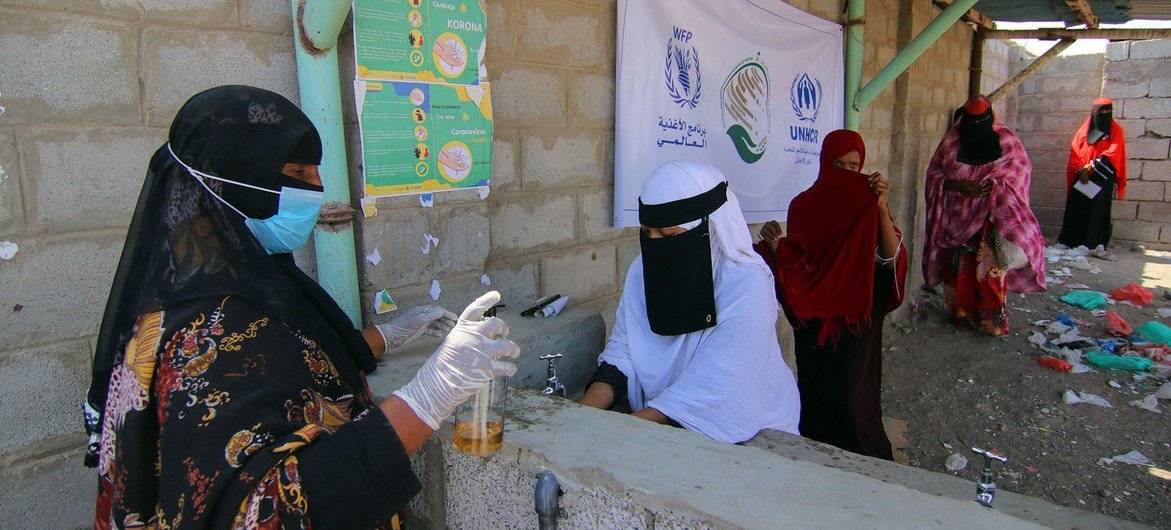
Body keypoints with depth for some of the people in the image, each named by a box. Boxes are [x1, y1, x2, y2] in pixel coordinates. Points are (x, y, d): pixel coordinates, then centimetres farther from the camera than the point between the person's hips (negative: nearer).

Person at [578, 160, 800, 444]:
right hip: (654, 417, 5)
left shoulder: (747, 287, -20)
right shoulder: (642, 269, -2)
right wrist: (582, 415, -20)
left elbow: (710, 392, -26)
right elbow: (621, 355, -3)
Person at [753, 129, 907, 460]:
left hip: (856, 316, -2)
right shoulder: (804, 205, 4)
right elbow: (792, 265, 4)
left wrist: (881, 207, -25)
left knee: (850, 395, -7)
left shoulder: (869, 206, 0)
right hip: (814, 317, 2)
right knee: (815, 393, 8)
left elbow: (891, 256, -14)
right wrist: (774, 245, -16)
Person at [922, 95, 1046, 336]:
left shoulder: (1006, 141, -2)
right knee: (957, 267, 5)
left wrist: (995, 185, -17)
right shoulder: (951, 141, 1)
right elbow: (934, 174, 2)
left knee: (990, 268, -10)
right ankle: (961, 312, 22)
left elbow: (1021, 169, 2)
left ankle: (992, 319, 2)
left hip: (992, 219, -2)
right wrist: (958, 185, -16)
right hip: (957, 218, 2)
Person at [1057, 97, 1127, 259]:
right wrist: (1080, 171, -12)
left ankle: (1098, 246, -13)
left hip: (1103, 177, -2)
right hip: (1081, 178, 2)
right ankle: (1069, 242, 3)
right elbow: (1074, 154, 5)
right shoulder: (1084, 130, 12)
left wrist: (1090, 167, -14)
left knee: (1099, 209, -8)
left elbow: (1113, 154, -5)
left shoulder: (1115, 130, 7)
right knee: (1077, 208, 0)